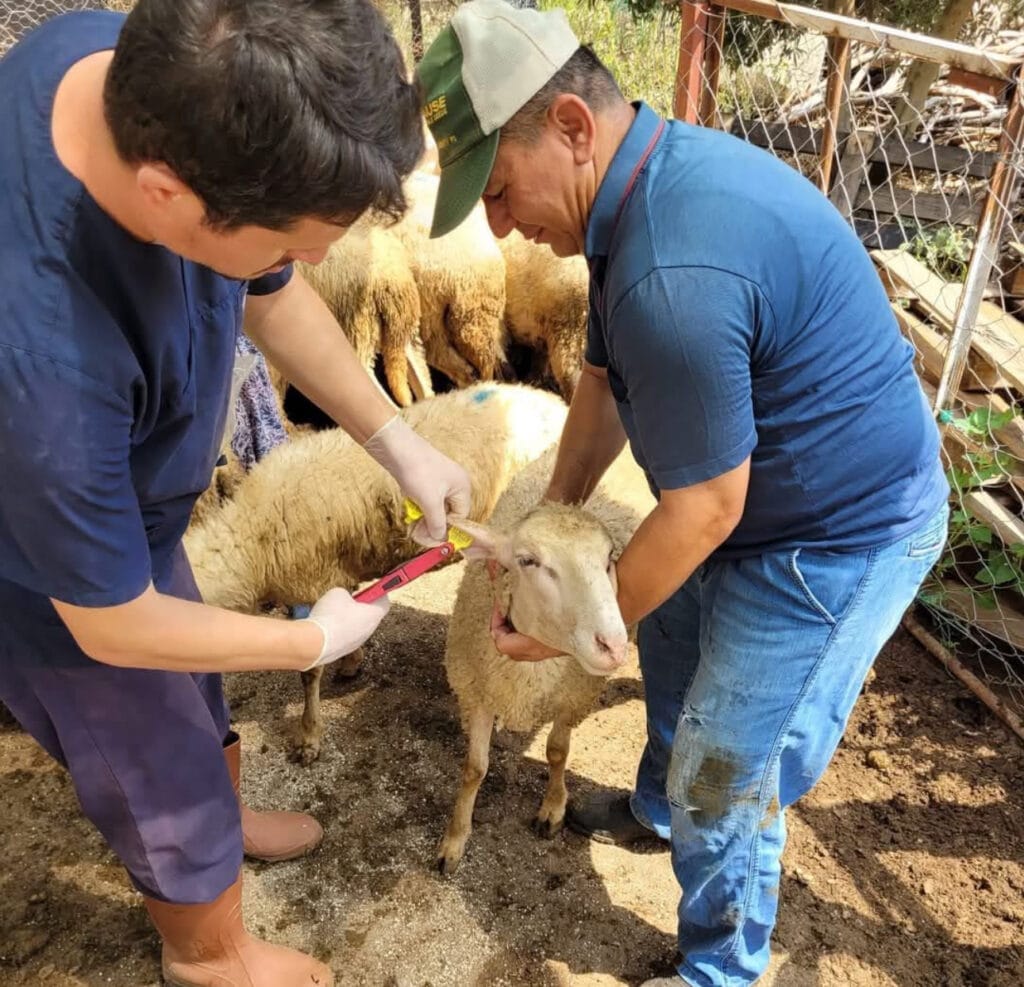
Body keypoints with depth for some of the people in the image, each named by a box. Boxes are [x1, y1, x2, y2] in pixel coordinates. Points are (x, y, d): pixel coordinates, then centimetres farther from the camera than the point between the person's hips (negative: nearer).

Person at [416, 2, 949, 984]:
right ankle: (659, 810, 53)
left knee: (728, 777, 4)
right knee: (671, 636, 26)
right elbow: (605, 378, 5)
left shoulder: (672, 277, -36)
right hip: (767, 493, 10)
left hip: (838, 537, -9)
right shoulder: (657, 170, -2)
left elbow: (705, 510, -26)